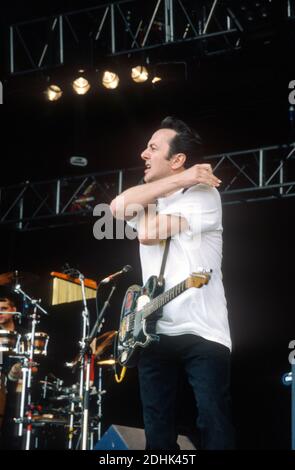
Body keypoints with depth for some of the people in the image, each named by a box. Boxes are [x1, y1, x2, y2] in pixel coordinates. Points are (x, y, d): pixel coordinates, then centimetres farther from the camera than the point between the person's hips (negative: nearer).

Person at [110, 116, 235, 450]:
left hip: (202, 332, -6)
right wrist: (181, 180, -11)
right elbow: (118, 207, -10)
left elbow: (148, 233, -17)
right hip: (155, 332, 7)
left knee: (214, 428, -6)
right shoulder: (149, 202, 15)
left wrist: (146, 202, 5)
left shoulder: (204, 193, -6)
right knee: (157, 433, 10)